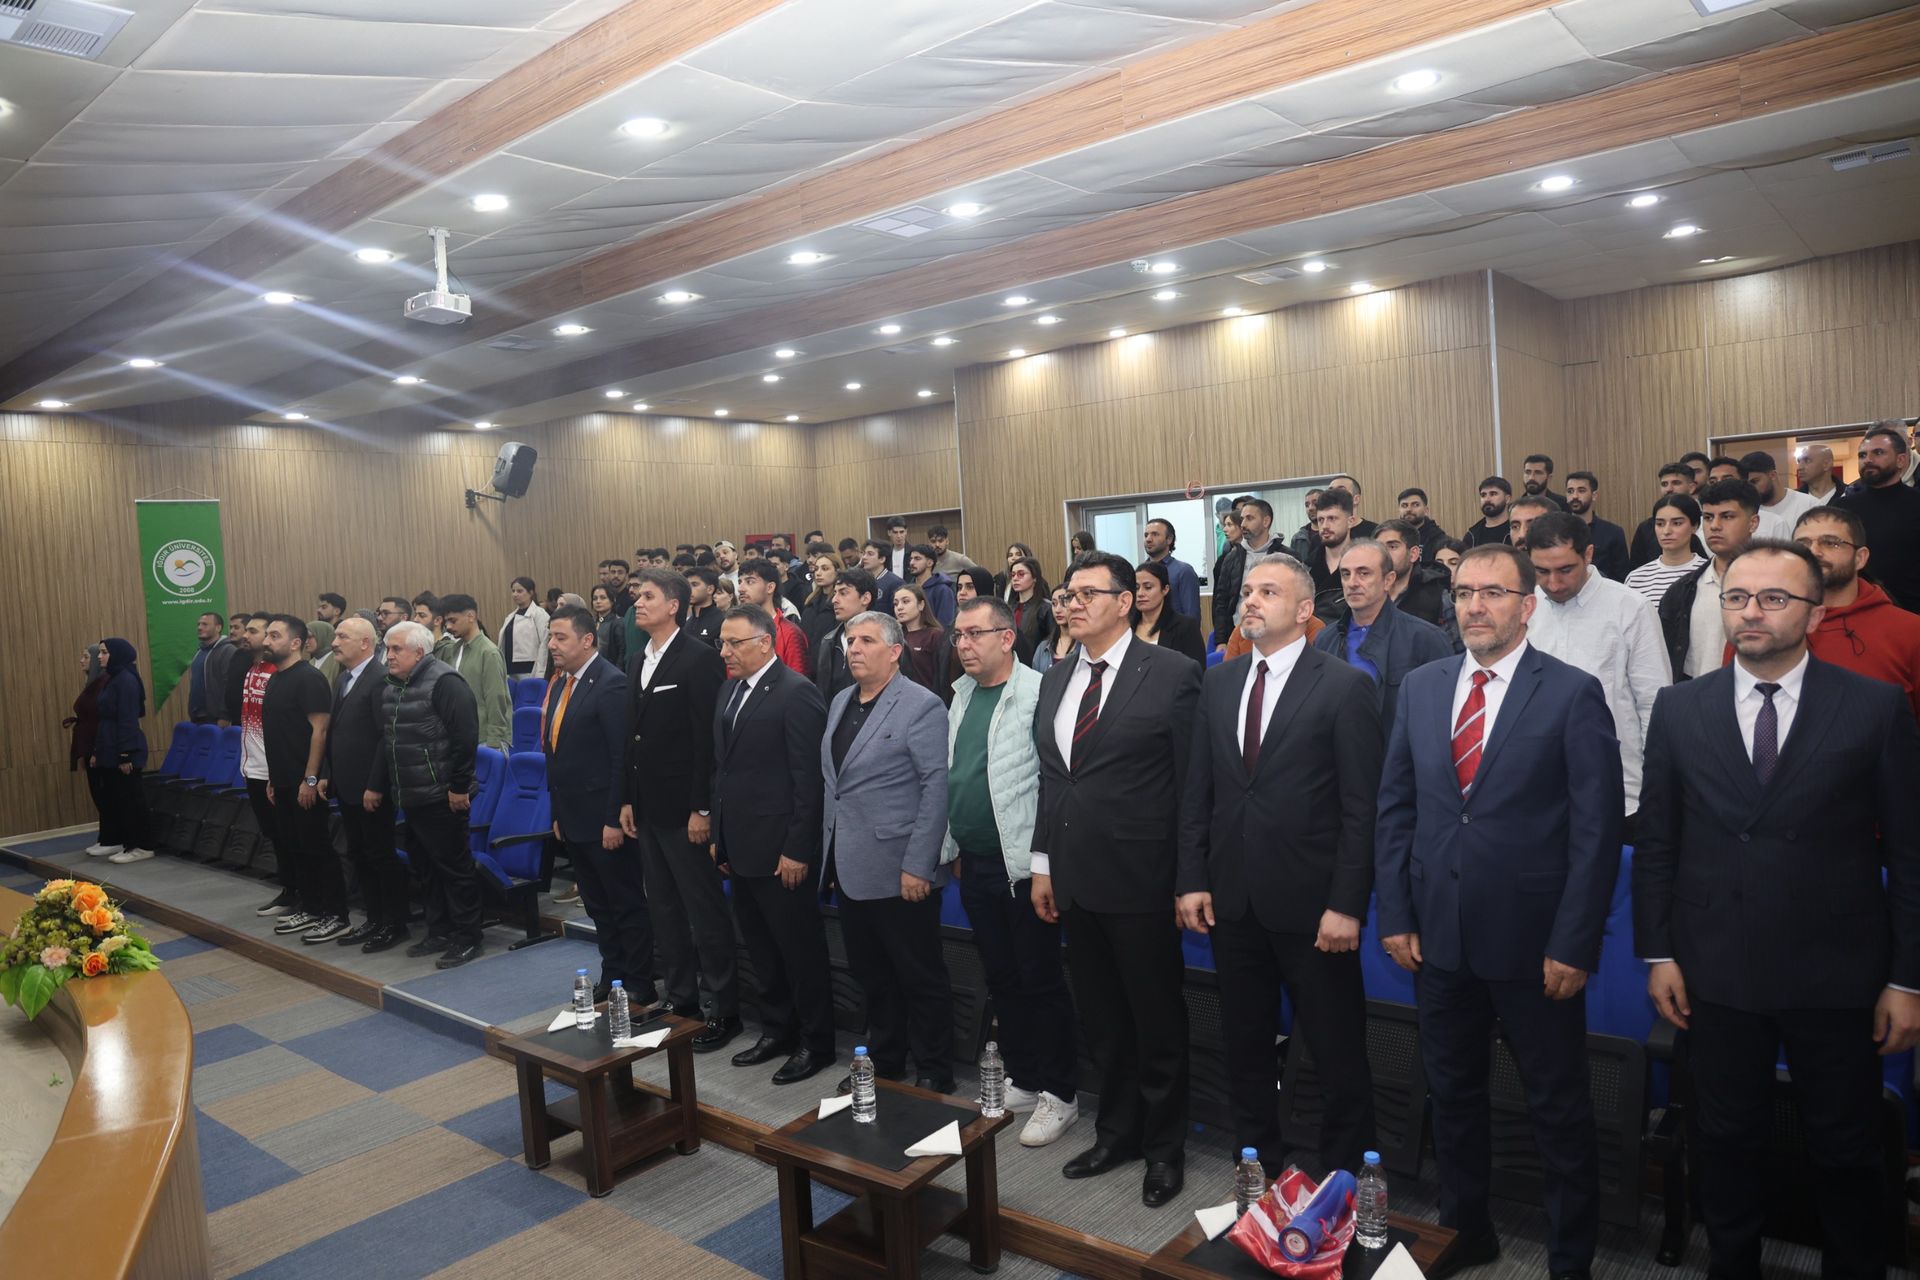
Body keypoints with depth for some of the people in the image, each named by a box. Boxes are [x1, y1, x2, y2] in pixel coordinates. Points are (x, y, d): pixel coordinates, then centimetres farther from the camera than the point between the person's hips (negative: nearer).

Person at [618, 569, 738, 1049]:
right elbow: (632, 736, 16)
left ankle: (720, 1009, 11)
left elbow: (707, 739, -16)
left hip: (684, 809, -8)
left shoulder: (699, 659, -12)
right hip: (647, 809, 8)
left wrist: (702, 809, -18)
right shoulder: (636, 662, 13)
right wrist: (627, 799, 12)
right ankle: (681, 1000, 27)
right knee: (664, 913, 15)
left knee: (706, 913, 0)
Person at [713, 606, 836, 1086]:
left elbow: (809, 778, -17)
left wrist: (797, 849, -18)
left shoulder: (796, 692, -15)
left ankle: (815, 1043, 19)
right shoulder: (730, 689, 10)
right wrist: (720, 835, 13)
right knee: (762, 950, 18)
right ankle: (776, 1030, 33)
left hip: (781, 850, -8)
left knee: (801, 951, 5)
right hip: (741, 846, 8)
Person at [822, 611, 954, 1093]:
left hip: (898, 869, -7)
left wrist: (918, 866, -18)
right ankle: (884, 1062, 34)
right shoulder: (841, 702, 12)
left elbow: (937, 787, -16)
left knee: (921, 978, 6)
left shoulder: (921, 706, -12)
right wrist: (829, 852, 13)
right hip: (850, 868, 7)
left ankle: (934, 1075, 21)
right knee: (870, 975, 18)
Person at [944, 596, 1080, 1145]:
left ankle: (1059, 1094, 20)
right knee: (1001, 978, 18)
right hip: (976, 864, 8)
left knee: (1041, 981, 5)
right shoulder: (962, 694, 10)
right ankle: (1021, 1080, 33)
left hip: (1024, 866, -7)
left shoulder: (1039, 694, -15)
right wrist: (953, 847, 15)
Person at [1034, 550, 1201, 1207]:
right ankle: (1115, 1133, 37)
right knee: (1101, 1020, 19)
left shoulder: (1171, 674, -11)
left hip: (1140, 880, -6)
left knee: (1157, 1022, 10)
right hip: (1076, 880, 6)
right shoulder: (1055, 679, 9)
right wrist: (1044, 863, 12)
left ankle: (1164, 1147, 30)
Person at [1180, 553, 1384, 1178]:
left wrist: (1346, 904, -14)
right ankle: (1257, 1168, 35)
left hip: (1310, 905, -5)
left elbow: (1362, 806, -10)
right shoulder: (1218, 682, 8)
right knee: (1245, 1049, 17)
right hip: (1232, 902, 5)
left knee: (1339, 1055, 8)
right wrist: (1192, 879, 3)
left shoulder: (1346, 687, -8)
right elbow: (1198, 789, 9)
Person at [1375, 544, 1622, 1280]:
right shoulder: (1420, 688, 4)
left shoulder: (1573, 694, -8)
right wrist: (1394, 915, 2)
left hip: (1531, 943, -4)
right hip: (1438, 936, 4)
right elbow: (1395, 807, 7)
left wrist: (1573, 945, -12)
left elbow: (1597, 829, -10)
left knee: (1559, 1109, 11)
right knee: (1451, 1094, 18)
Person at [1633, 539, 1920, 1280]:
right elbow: (1655, 843, 3)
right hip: (1717, 971, 2)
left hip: (1837, 976, -1)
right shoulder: (1679, 709, 1)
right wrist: (1657, 953, 0)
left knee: (1847, 1151, 14)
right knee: (1726, 1142, 15)